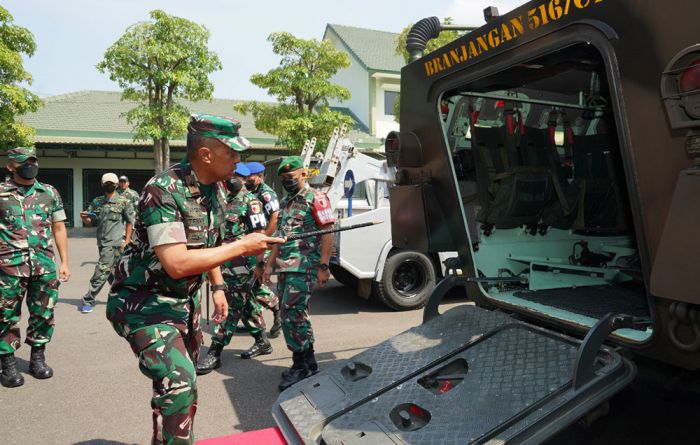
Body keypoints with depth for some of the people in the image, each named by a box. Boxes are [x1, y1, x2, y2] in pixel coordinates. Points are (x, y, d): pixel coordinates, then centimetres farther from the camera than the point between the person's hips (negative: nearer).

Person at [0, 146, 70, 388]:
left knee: (43, 314, 9)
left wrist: (64, 262, 8)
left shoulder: (50, 193, 9)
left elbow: (59, 228, 12)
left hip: (44, 264, 3)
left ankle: (37, 358, 23)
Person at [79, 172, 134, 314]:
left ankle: (88, 300, 6)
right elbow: (90, 222, 13)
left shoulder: (124, 201, -1)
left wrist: (127, 241, -7)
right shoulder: (97, 202, 12)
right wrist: (84, 217, -10)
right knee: (113, 272, 12)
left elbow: (130, 222, -1)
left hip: (115, 243, -5)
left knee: (102, 271, -6)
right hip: (102, 242, 5)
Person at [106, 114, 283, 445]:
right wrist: (242, 246, -26)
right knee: (178, 382, -22)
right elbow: (177, 264, -32)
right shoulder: (163, 190, -25)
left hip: (185, 299, 8)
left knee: (186, 379, 18)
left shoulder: (215, 190, 0)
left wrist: (218, 286, 10)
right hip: (144, 302, -8)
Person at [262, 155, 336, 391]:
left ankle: (303, 364, 2)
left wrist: (323, 266, -18)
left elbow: (328, 233, -12)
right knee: (290, 315, 10)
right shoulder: (285, 202, 19)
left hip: (304, 268, -8)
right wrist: (270, 263, 18)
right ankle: (304, 362, 21)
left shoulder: (316, 198, -6)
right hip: (285, 268, 8)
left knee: (293, 314, -11)